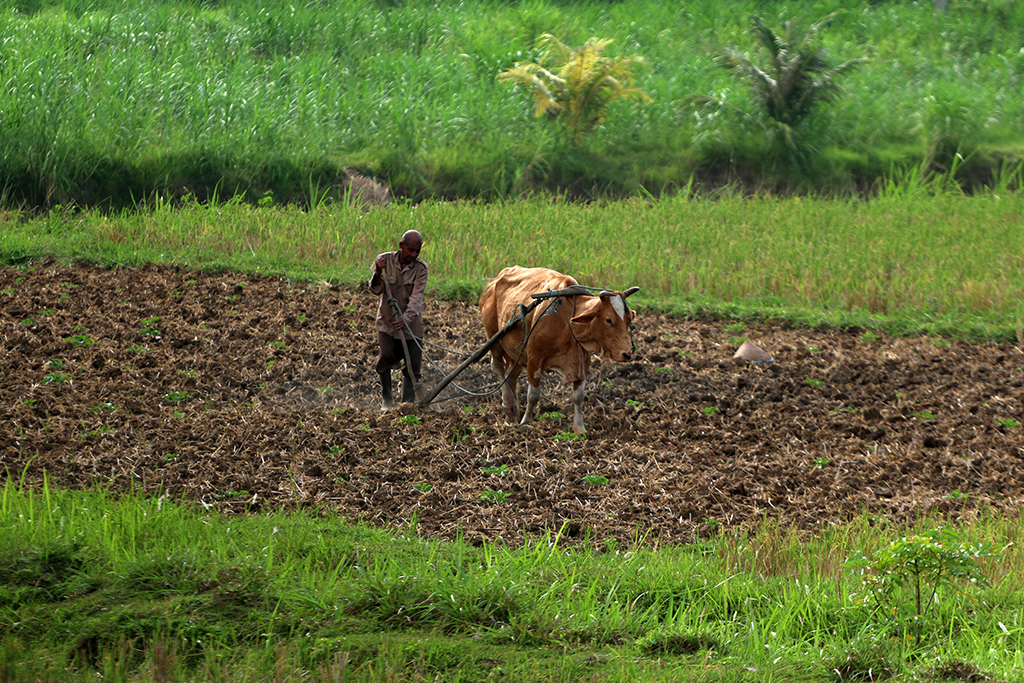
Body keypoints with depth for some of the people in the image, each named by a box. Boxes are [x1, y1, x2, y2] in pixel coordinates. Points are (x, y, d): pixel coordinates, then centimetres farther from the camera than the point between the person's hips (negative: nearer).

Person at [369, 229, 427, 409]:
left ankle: (407, 403, 15)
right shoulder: (385, 260, -5)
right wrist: (378, 273, -27)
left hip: (410, 324, 0)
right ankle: (387, 400, 2)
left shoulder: (420, 268, -9)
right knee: (386, 357, -16)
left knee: (412, 364, -1)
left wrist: (406, 318, -36)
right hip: (387, 320, 0)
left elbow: (417, 297, -20)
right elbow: (376, 290, -7)